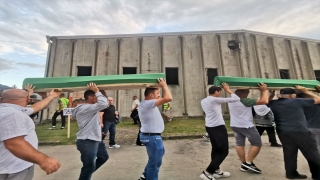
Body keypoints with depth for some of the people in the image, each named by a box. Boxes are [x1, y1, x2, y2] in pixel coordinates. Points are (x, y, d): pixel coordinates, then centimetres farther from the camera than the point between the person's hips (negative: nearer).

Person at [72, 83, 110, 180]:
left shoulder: (90, 108, 11)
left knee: (104, 157, 27)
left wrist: (96, 92, 8)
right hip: (87, 142, -11)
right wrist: (97, 91, -22)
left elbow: (104, 104, 14)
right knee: (89, 167, 6)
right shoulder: (84, 108, -23)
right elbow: (103, 104, -35)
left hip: (95, 140, 11)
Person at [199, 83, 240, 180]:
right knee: (224, 151, 4)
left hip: (209, 127, 8)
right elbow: (236, 99, -11)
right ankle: (207, 172, 3)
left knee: (215, 149, 20)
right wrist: (228, 90, 3)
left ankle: (217, 171, 31)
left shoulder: (203, 101, 5)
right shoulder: (215, 100, -16)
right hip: (218, 127, -8)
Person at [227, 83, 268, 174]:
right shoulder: (245, 101, -21)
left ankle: (244, 164, 21)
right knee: (257, 143, 9)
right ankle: (248, 163, 8)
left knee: (239, 144, 12)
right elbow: (264, 101, -19)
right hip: (246, 126, -7)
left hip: (234, 125, 7)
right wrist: (264, 90, -6)